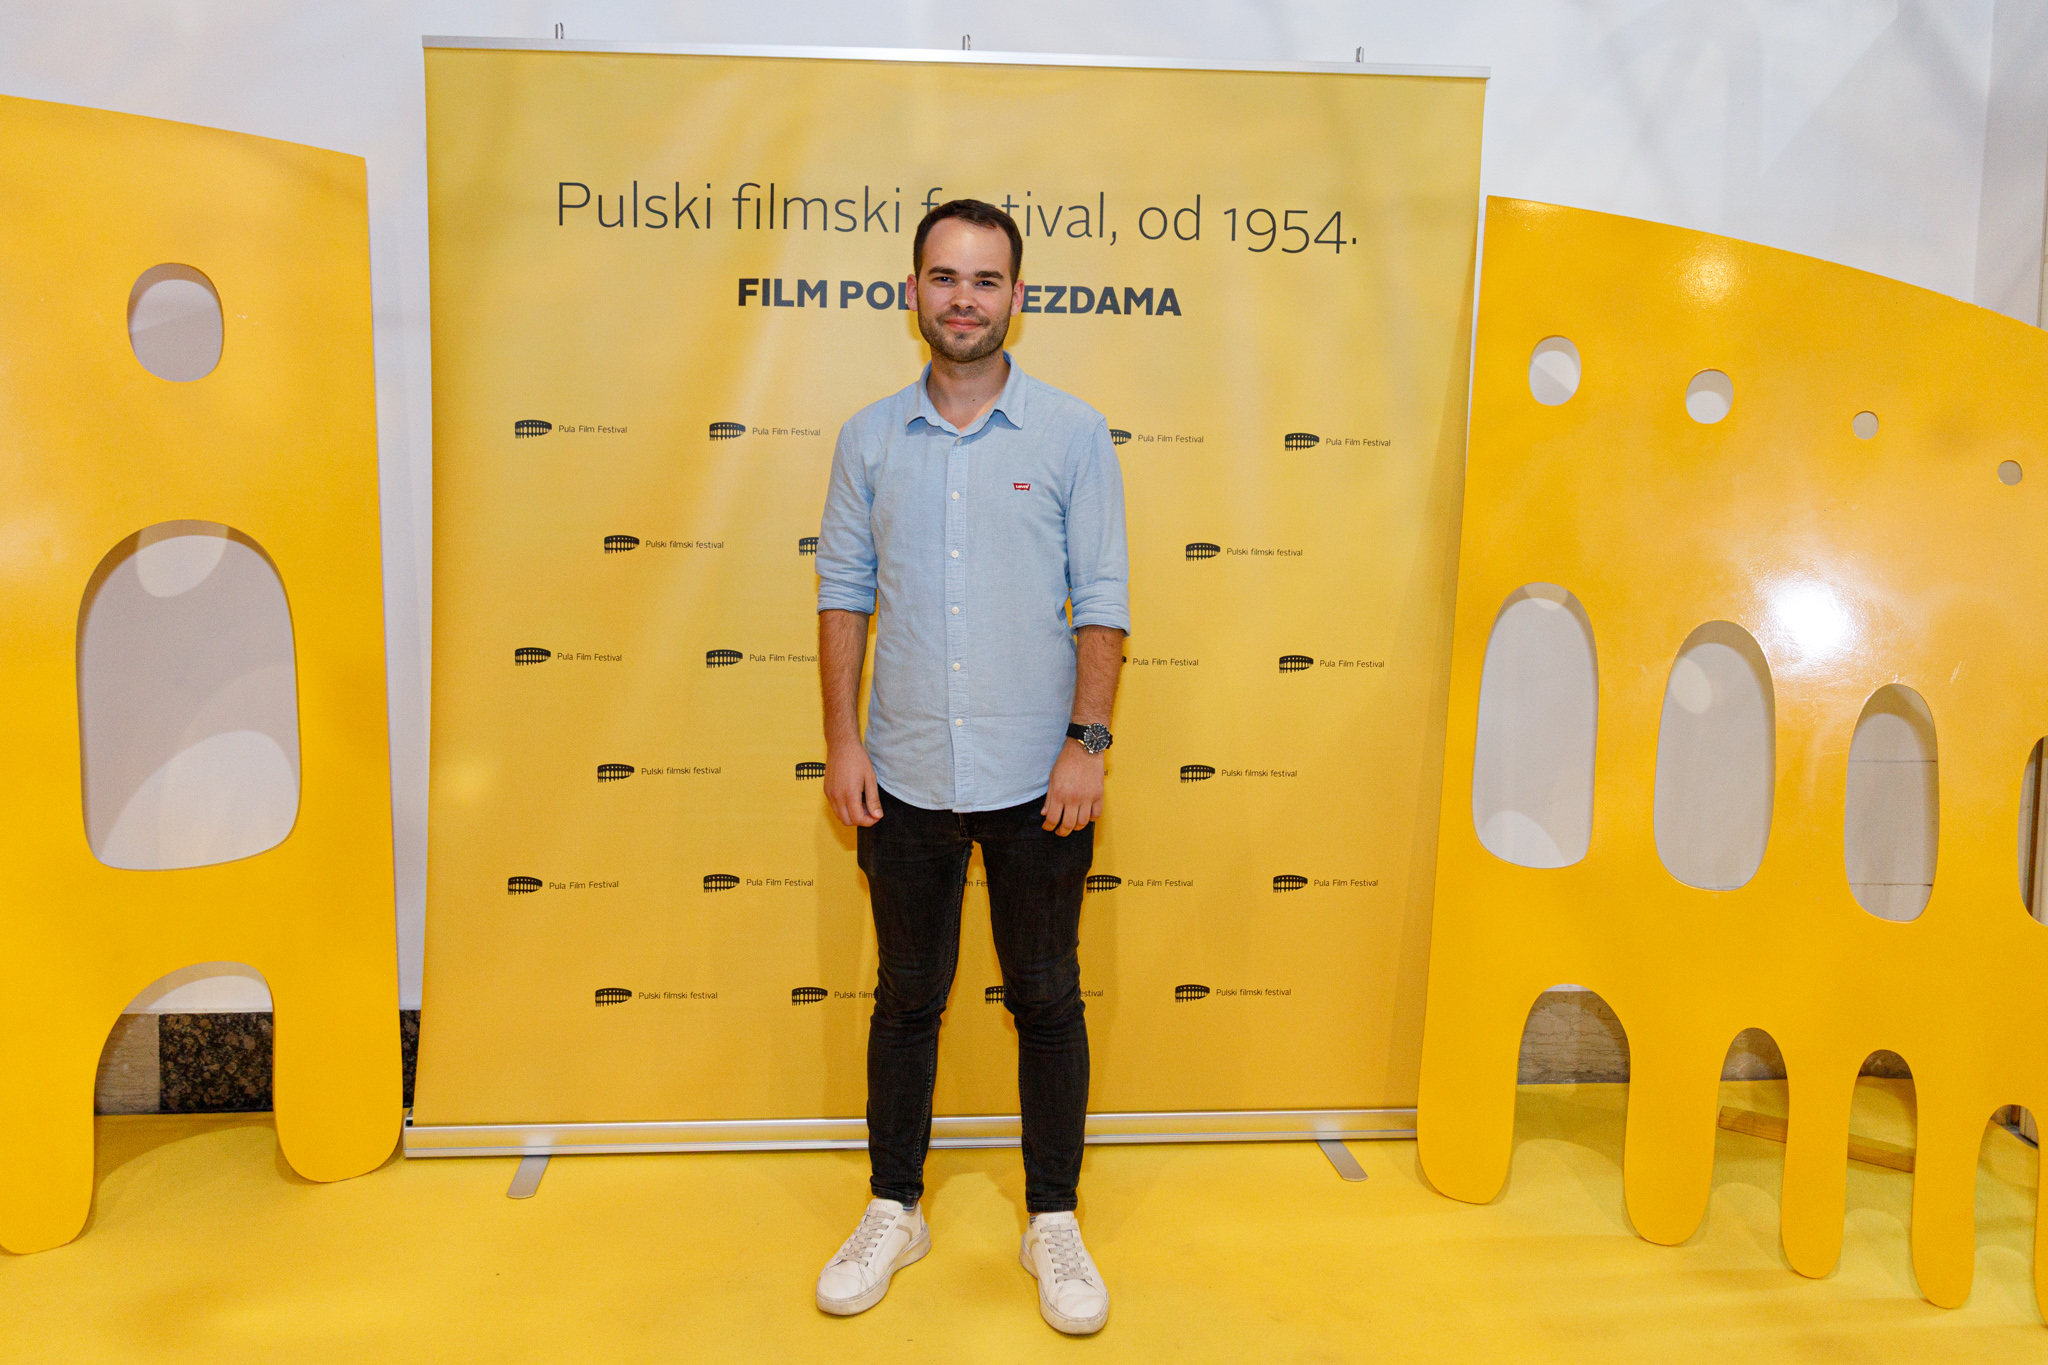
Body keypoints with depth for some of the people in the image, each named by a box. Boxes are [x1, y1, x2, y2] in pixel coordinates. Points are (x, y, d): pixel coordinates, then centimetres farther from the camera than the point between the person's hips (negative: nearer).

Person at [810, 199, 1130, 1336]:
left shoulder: (1071, 434, -1)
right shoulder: (870, 438, 5)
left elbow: (1101, 601, -2)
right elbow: (844, 593, 7)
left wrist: (1088, 741, -10)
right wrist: (843, 739, 0)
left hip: (1036, 775, -1)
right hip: (907, 774, 2)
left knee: (1046, 998, 9)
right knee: (908, 997, 13)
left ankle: (1053, 1222, 25)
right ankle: (894, 1211, 30)